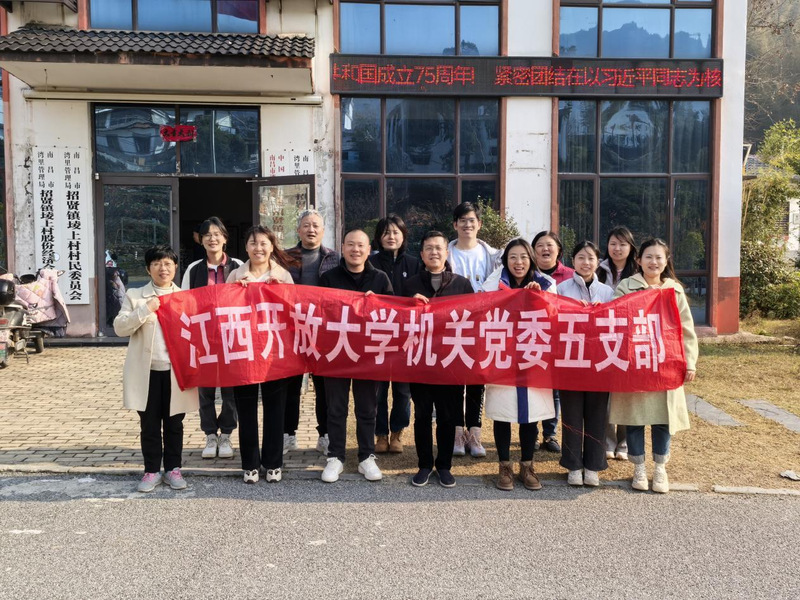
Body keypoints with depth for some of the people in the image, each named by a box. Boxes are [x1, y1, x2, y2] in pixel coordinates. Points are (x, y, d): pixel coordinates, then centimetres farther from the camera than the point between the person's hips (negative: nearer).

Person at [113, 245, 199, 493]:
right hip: (146, 372, -1)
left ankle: (173, 469, 21)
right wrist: (145, 310, -15)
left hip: (176, 370, 1)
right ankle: (152, 471, 19)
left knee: (174, 424, 10)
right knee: (149, 425, 8)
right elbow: (119, 327, -4)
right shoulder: (135, 296, 5)